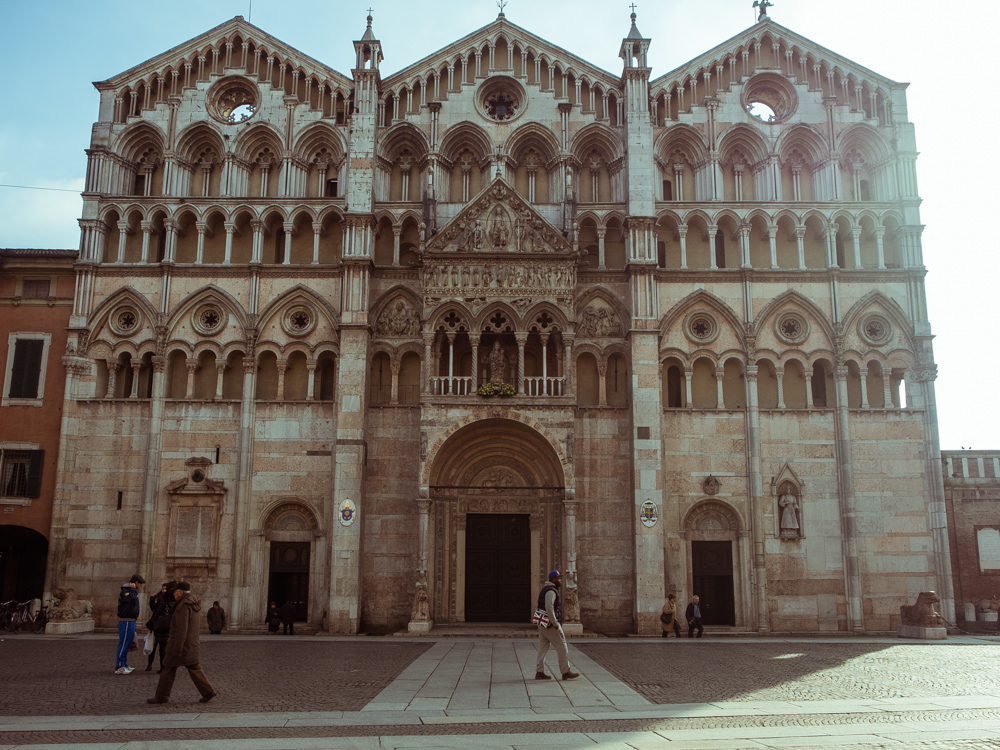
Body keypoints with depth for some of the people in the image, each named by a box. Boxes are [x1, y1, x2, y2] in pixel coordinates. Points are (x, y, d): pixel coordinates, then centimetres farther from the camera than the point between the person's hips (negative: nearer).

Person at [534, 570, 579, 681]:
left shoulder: (545, 589, 17)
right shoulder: (551, 591, -16)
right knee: (562, 647, -1)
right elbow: (549, 607, -27)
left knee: (543, 648, 9)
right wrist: (555, 623, -22)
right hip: (550, 625, -10)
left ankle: (539, 672, 10)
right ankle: (565, 672, 5)